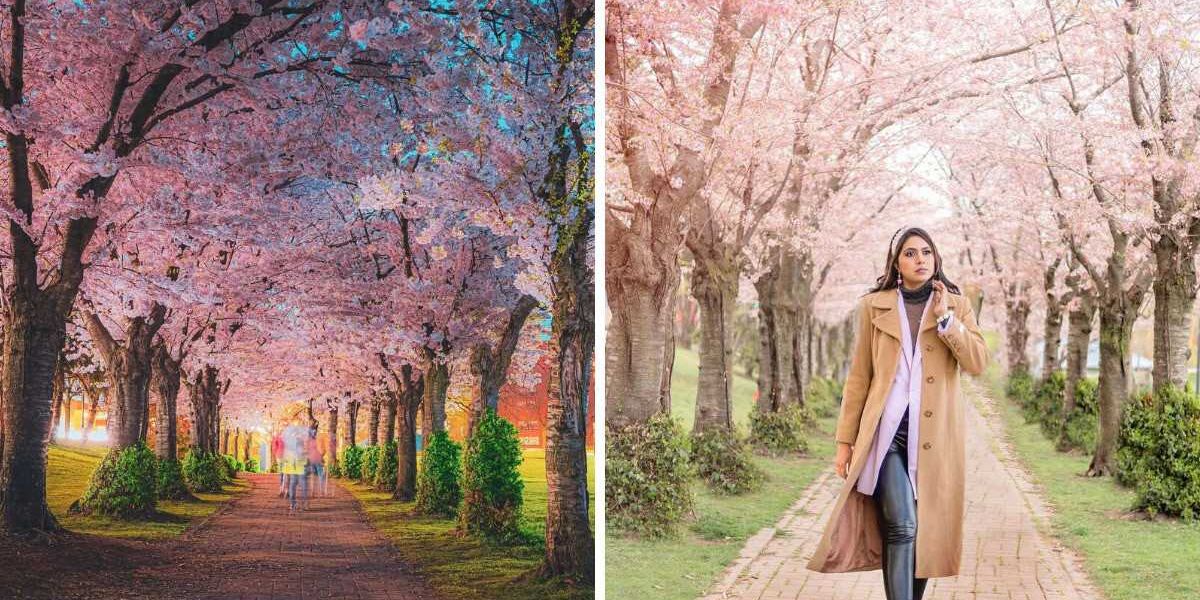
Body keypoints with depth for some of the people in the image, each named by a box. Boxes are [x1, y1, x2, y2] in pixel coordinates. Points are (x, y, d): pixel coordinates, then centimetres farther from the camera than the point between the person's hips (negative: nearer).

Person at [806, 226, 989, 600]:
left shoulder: (956, 304, 11)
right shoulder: (874, 306, 8)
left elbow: (977, 362, -2)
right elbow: (859, 377, 7)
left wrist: (945, 318, -10)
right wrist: (845, 439, 4)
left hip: (935, 434, 2)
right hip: (887, 430, -2)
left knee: (927, 529, 6)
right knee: (901, 527, -15)